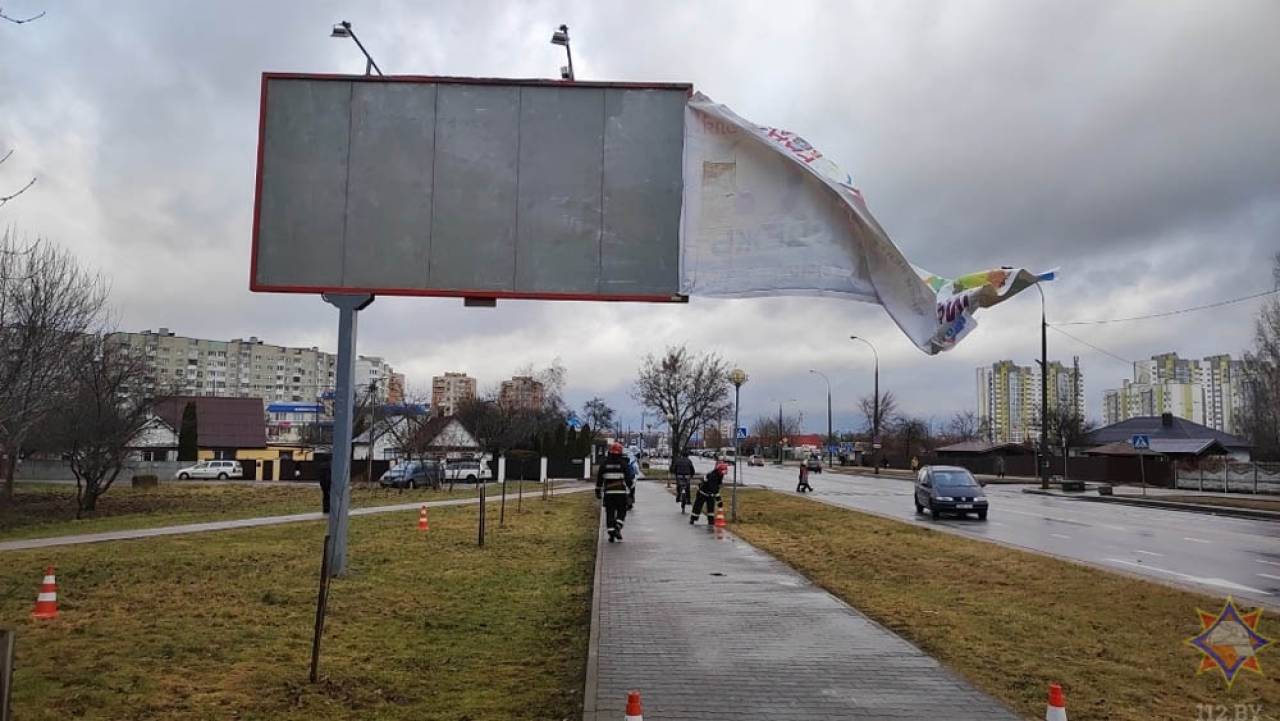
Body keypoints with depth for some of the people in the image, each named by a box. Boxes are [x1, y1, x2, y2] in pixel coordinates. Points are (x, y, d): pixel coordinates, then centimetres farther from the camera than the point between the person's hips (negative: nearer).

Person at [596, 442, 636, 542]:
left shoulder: (604, 464, 4)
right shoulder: (624, 464, -2)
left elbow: (599, 479, 10)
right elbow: (630, 479, -4)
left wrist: (598, 491, 21)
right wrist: (632, 493, 3)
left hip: (608, 493, 1)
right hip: (621, 493, -1)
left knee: (610, 513, 8)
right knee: (621, 511, 12)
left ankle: (611, 533, 3)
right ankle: (617, 528, -7)